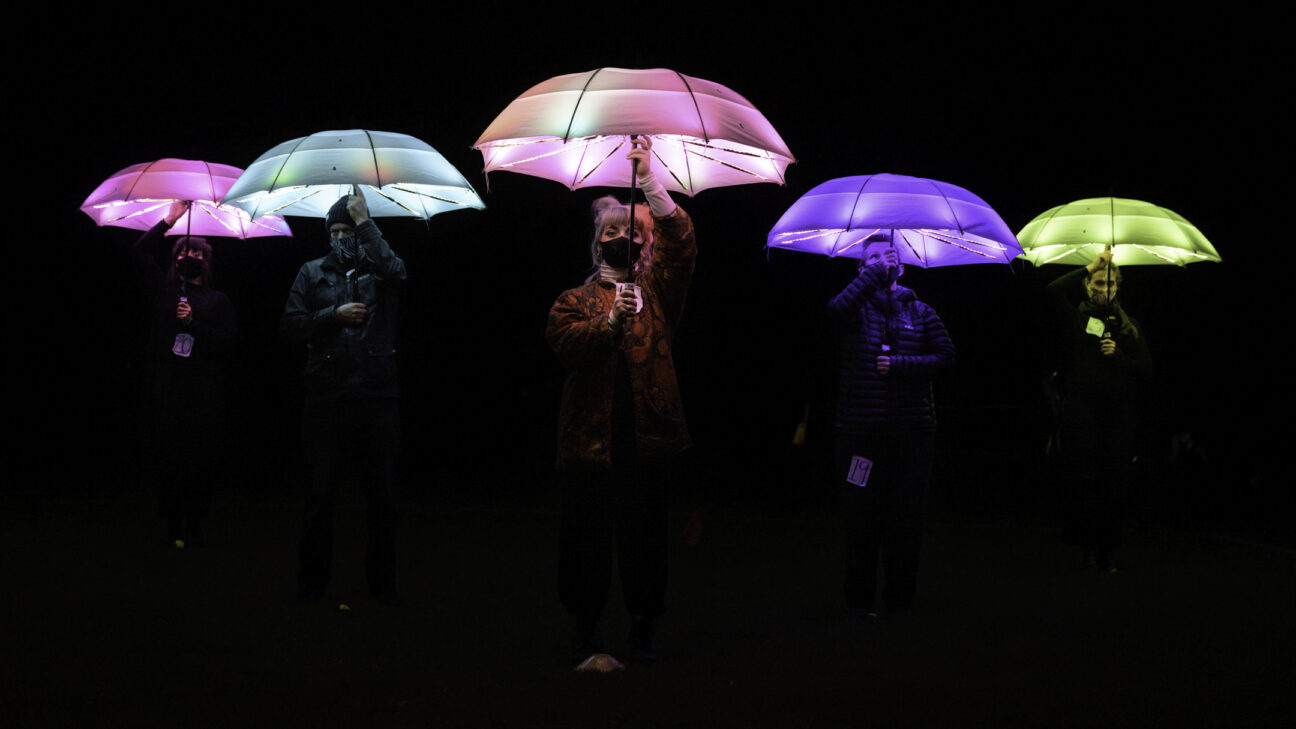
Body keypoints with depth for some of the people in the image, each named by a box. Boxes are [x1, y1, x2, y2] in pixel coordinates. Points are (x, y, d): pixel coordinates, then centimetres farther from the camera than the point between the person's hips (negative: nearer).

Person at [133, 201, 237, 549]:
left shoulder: (218, 300, 12)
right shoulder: (164, 290, 15)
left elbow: (228, 342, 3)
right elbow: (142, 251, 10)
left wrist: (194, 322, -7)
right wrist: (170, 220, 10)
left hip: (204, 392, 0)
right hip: (167, 387, 0)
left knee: (202, 458, -4)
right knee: (168, 455, -4)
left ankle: (194, 523, 3)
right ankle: (173, 523, 3)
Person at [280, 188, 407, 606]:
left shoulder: (378, 270, 8)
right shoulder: (313, 273, 14)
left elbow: (396, 270, -18)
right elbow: (290, 327, 6)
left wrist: (365, 222, -14)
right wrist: (335, 314, -6)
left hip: (377, 399, -1)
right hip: (326, 400, 1)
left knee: (383, 495, 4)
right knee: (320, 495, 4)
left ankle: (382, 582, 15)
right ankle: (312, 580, 14)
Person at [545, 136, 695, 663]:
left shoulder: (656, 291, 12)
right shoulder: (575, 300, 12)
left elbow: (679, 240, -3)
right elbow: (565, 344, -7)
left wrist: (650, 182, -11)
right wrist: (611, 321, -22)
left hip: (646, 436, 0)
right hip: (590, 437, 0)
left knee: (645, 536, 2)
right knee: (587, 537, 3)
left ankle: (643, 630, 14)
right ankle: (587, 630, 16)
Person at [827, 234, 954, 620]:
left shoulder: (919, 311, 12)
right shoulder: (859, 306, 6)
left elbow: (946, 357, 2)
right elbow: (837, 307, -20)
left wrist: (898, 364, -9)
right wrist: (875, 272, -15)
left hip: (911, 432, 2)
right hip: (861, 432, -2)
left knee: (906, 517, 4)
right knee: (861, 517, 0)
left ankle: (900, 598, 13)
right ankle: (859, 599, 9)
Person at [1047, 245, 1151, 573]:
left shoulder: (1129, 327, 16)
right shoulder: (1077, 318, 8)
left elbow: (1146, 372, 11)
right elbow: (1055, 290, -12)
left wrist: (1119, 356, -5)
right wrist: (1091, 266, -5)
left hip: (1119, 413, 2)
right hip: (1081, 409, -2)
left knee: (1112, 482, -1)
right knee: (1083, 479, -7)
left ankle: (1106, 549, 5)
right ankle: (1089, 546, -1)